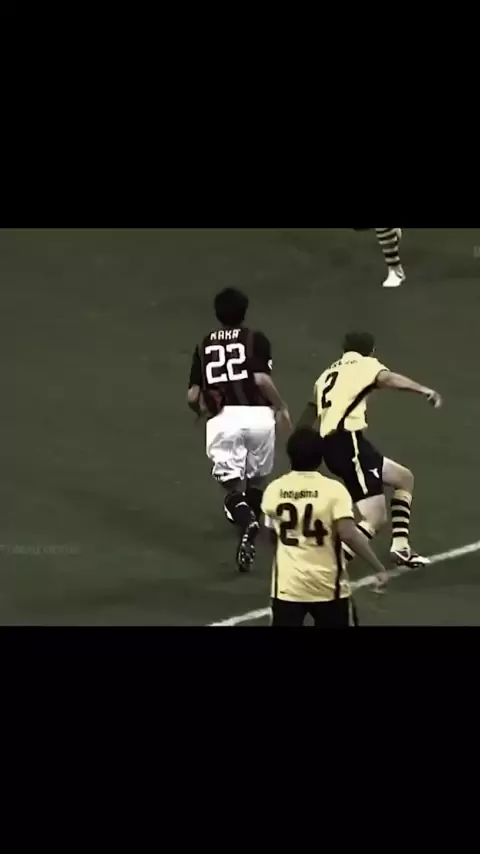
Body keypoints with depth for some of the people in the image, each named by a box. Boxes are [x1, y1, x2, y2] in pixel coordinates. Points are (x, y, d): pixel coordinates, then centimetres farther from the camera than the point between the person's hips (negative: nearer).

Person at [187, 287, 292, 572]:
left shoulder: (205, 346, 13)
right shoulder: (256, 339, 4)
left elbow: (193, 396, 9)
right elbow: (261, 379, -11)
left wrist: (203, 410, 32)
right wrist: (282, 407, 4)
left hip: (223, 418, 1)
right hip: (257, 415, -1)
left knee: (233, 484, 0)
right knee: (257, 480, 22)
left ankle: (246, 523, -29)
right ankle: (250, 519, 35)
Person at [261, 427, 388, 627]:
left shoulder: (274, 490, -2)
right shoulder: (333, 490, -13)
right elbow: (348, 535, -24)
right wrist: (378, 568, -18)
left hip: (287, 584, 1)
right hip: (328, 584, -1)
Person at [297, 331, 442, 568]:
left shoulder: (329, 373, 29)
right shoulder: (365, 365, 5)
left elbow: (308, 417, 31)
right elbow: (387, 378, -18)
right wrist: (423, 390, -32)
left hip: (330, 444, 9)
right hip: (347, 441, -9)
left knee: (404, 478, 23)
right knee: (375, 518, -12)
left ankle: (401, 548, 18)